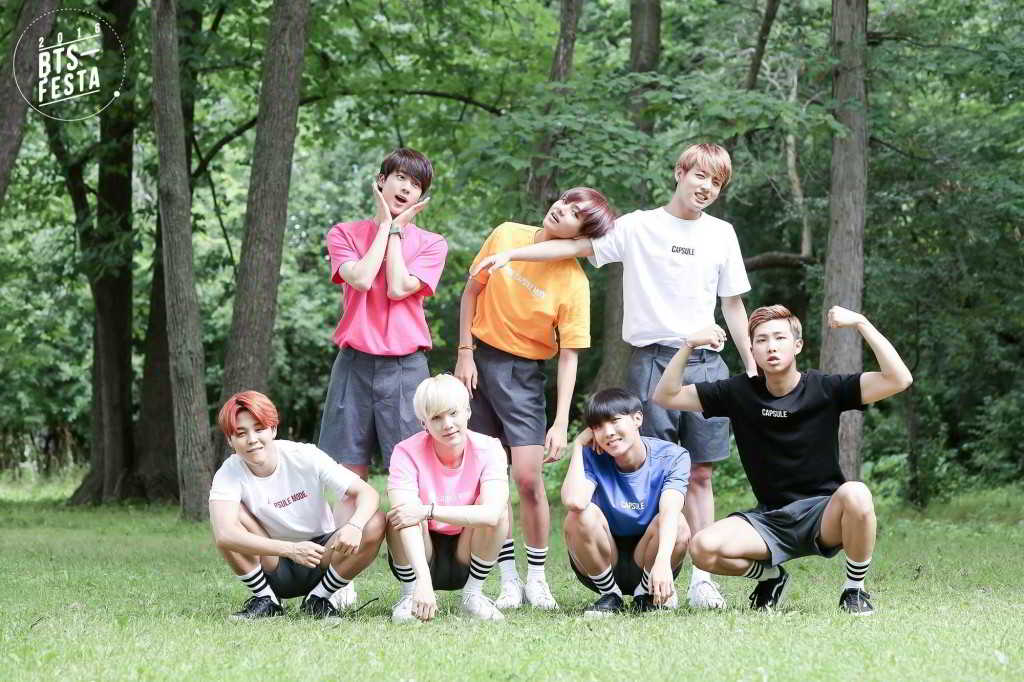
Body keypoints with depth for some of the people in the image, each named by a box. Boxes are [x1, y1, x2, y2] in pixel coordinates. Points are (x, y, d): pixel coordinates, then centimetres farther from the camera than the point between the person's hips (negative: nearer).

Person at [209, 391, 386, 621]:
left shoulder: (306, 456, -14)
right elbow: (224, 535, -35)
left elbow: (368, 493, -18)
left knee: (375, 525, -25)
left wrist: (354, 526, -41)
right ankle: (265, 600, -8)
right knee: (232, 517, -27)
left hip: (321, 562, 1)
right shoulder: (229, 475, -16)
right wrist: (290, 550, -43)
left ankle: (319, 598, -6)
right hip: (272, 568, -1)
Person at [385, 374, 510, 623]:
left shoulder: (488, 449, -16)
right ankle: (409, 595, -11)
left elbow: (492, 513, -34)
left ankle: (473, 594, -10)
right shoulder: (408, 453, -20)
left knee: (498, 510, -25)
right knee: (403, 513, -30)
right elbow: (408, 518, -33)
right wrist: (424, 583, -47)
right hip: (419, 554, -1)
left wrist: (428, 511, -39)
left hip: (465, 557, 1)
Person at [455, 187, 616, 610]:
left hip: (523, 374, -3)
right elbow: (471, 293, 7)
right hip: (479, 361, 3)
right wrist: (465, 353, 0)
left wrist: (561, 424, -19)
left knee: (528, 477, -12)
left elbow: (569, 357, -13)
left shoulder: (574, 283, -14)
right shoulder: (506, 236, -5)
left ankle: (537, 579, 4)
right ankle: (508, 579, 8)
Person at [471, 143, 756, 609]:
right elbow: (575, 245, -2)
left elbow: (733, 306, 18)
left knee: (700, 473, 1)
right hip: (652, 359, -2)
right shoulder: (638, 227, 4)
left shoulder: (721, 235, 13)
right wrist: (510, 254, -12)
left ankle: (702, 578, 2)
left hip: (706, 362, 2)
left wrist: (752, 367, 16)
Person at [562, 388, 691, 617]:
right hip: (601, 563, 1)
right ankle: (610, 595, -5)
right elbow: (574, 501, -33)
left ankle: (646, 594, -2)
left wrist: (663, 561, -48)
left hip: (647, 562, 0)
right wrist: (578, 445, -22)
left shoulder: (672, 457, -13)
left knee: (678, 524, -31)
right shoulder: (593, 458, -12)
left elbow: (670, 510, -31)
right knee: (580, 515, -29)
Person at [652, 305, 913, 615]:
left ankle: (854, 589, -10)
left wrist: (861, 323, -21)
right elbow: (666, 396, 3)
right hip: (769, 519, 2)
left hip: (823, 517, -2)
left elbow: (899, 379, -17)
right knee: (703, 548, -24)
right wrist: (688, 345, -11)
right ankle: (770, 576, 10)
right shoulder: (740, 392, 1)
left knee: (855, 494, -37)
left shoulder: (825, 389, -6)